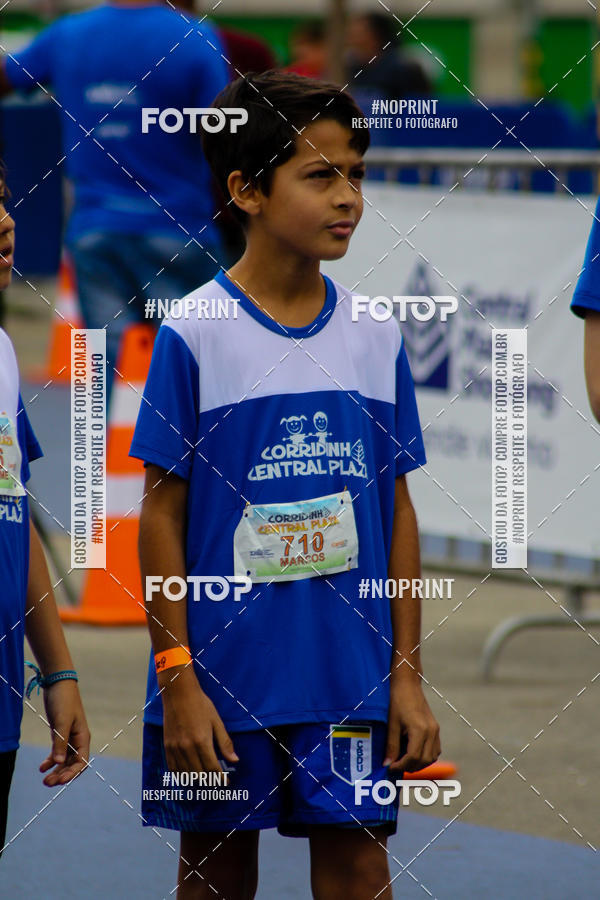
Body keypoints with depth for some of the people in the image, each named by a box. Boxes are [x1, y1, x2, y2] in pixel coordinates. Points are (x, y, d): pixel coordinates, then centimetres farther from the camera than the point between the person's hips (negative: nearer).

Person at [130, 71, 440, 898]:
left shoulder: (376, 337, 4)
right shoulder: (195, 334, -7)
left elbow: (397, 511, 8)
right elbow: (163, 513, -5)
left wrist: (407, 674, 5)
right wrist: (177, 676, -9)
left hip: (350, 677, 2)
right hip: (225, 672, -2)